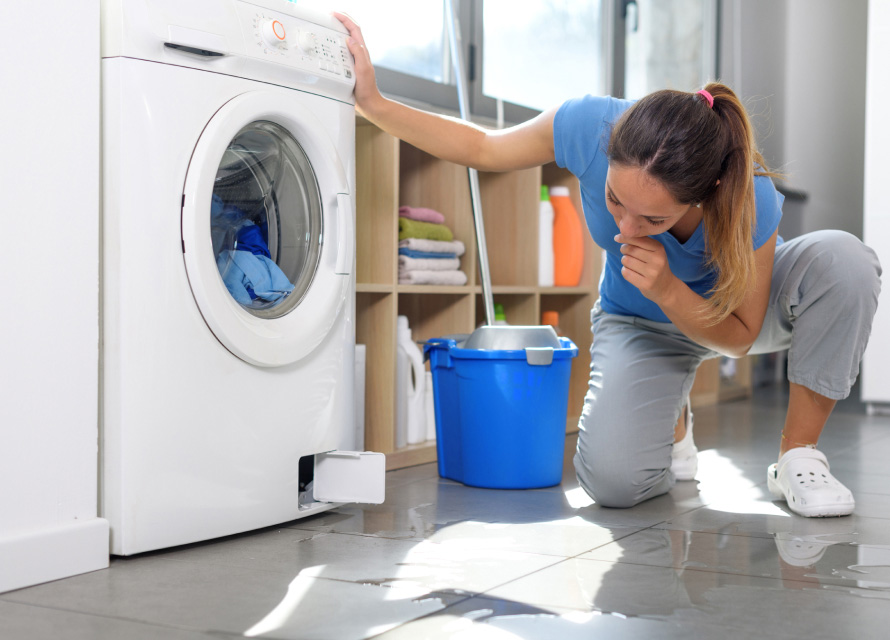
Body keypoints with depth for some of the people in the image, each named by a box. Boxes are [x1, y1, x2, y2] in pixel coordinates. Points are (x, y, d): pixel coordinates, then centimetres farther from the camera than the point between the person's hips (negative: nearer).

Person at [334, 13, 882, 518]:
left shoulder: (751, 201, -37)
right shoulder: (588, 125, -34)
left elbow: (739, 337, -20)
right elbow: (482, 149, -12)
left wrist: (667, 290, -40)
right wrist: (373, 102, -19)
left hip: (726, 309, 0)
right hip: (639, 324, 1)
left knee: (842, 258, -33)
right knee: (612, 479, -26)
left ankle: (799, 456, -15)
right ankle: (672, 422, 13)